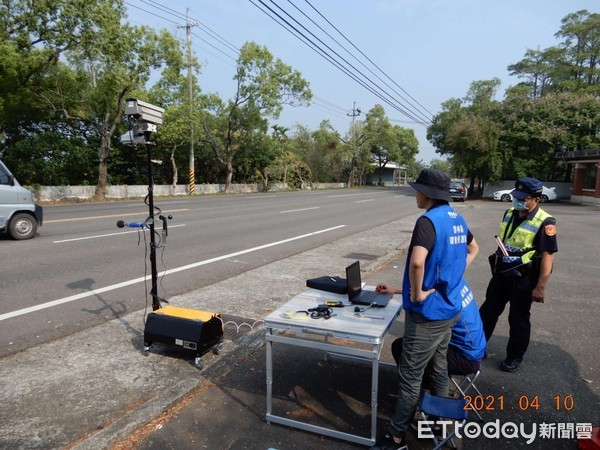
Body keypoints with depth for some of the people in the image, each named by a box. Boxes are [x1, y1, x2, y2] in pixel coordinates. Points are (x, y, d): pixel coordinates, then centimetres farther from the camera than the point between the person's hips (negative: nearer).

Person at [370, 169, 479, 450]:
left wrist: (418, 292, -22)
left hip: (427, 313, -9)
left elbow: (417, 262, -38)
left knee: (410, 376, 4)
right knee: (438, 367, 23)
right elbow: (473, 249, 24)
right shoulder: (457, 219, 6)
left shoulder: (428, 220, -23)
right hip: (449, 308, 9)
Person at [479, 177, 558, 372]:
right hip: (501, 273, 6)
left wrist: (541, 286, -20)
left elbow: (548, 256, -18)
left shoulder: (544, 222, -17)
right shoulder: (509, 213, 4)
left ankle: (515, 356, 29)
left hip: (523, 279, -6)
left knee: (518, 319, 10)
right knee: (488, 311, 14)